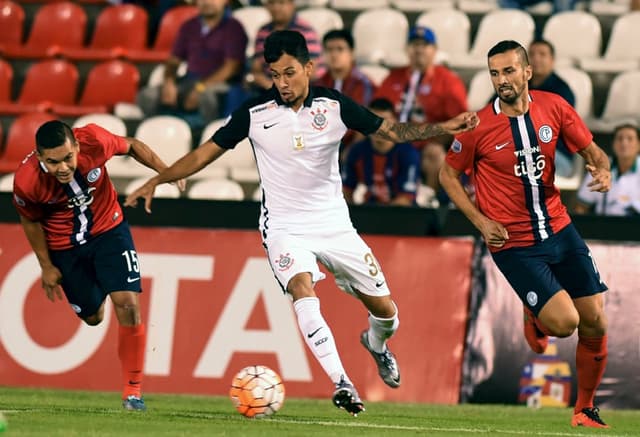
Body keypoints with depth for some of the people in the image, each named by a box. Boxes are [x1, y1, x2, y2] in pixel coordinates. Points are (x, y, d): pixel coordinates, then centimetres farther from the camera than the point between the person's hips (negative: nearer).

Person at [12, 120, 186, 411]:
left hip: (109, 230, 0)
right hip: (64, 247, 0)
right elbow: (30, 221, -8)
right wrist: (46, 267, 0)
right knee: (92, 317, 14)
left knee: (128, 305, -13)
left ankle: (132, 390, 0)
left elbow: (132, 146, -7)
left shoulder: (94, 141, -30)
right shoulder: (26, 182, -30)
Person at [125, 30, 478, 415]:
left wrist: (445, 127, -14)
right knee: (303, 290, -32)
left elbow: (392, 131, -1)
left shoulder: (333, 105, -6)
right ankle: (342, 384, -32)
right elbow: (207, 152, -2)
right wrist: (156, 181, -9)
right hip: (285, 227, -2)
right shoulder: (255, 113, -9)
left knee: (384, 309, 3)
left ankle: (376, 343, 41)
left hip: (334, 224, 2)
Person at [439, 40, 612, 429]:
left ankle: (585, 409, 24)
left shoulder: (554, 107, -3)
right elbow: (448, 174, 2)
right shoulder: (479, 126, -12)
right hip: (513, 243, -4)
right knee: (564, 321, -18)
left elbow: (591, 150, 9)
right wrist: (481, 221, -9)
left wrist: (603, 169, -15)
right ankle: (535, 319, 21)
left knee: (595, 324, 2)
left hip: (559, 231, 4)